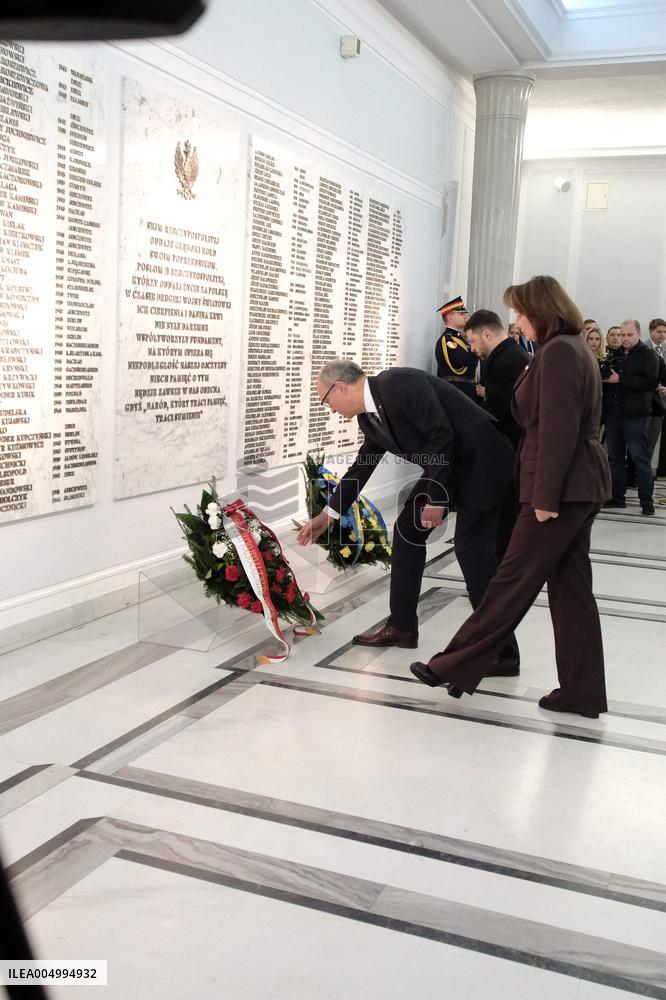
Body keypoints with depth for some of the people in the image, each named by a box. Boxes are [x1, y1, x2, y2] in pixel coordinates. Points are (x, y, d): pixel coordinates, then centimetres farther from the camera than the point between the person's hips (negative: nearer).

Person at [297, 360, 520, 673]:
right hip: (444, 464, 10)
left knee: (471, 547, -13)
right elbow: (361, 466, 19)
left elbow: (442, 436, -24)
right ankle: (402, 627, 19)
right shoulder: (369, 417, 7)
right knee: (407, 529, 10)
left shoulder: (399, 384, -21)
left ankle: (501, 648, -6)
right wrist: (327, 515, 24)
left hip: (480, 459, -10)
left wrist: (436, 498, -20)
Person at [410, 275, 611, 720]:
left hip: (561, 488, -10)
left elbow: (557, 431, -21)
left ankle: (455, 668, 6)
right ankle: (581, 692, 16)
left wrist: (546, 497, -20)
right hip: (582, 484, 10)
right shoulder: (576, 349, 18)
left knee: (514, 579, -3)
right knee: (571, 587, 11)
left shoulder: (557, 352, -14)